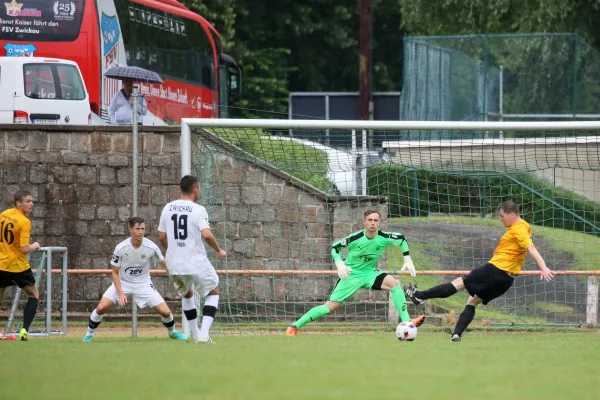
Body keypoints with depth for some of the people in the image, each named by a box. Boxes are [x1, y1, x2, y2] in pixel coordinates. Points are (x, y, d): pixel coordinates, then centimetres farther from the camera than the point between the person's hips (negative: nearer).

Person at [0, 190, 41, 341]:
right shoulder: (24, 222, -17)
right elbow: (25, 249, -21)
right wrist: (35, 246, -2)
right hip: (18, 266, -5)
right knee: (33, 296, 12)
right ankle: (24, 330, -3)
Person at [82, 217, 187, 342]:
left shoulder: (151, 247, -19)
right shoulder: (121, 248, -21)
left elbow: (164, 262, -1)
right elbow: (115, 273, -11)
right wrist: (120, 293, -19)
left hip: (143, 284, 1)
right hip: (122, 283, -1)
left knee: (165, 312, -5)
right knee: (101, 307, -18)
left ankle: (172, 332, 27)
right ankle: (89, 334, 6)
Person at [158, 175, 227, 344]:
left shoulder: (168, 208, 5)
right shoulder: (198, 210, -10)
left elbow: (162, 237, 9)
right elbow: (206, 234, -22)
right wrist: (219, 250, -6)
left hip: (174, 262, 5)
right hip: (196, 262, -5)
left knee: (186, 294, 28)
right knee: (213, 292, 13)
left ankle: (195, 334, 28)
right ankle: (204, 333, -3)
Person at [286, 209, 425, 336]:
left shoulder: (384, 237, -14)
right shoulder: (355, 238, -22)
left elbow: (402, 239, 7)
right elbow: (335, 247, -7)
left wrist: (407, 260, 0)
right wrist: (340, 264, -23)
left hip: (370, 273, 3)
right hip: (351, 274, -3)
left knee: (394, 283, -24)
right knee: (331, 306, -11)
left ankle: (407, 322, -23)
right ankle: (295, 326, 1)